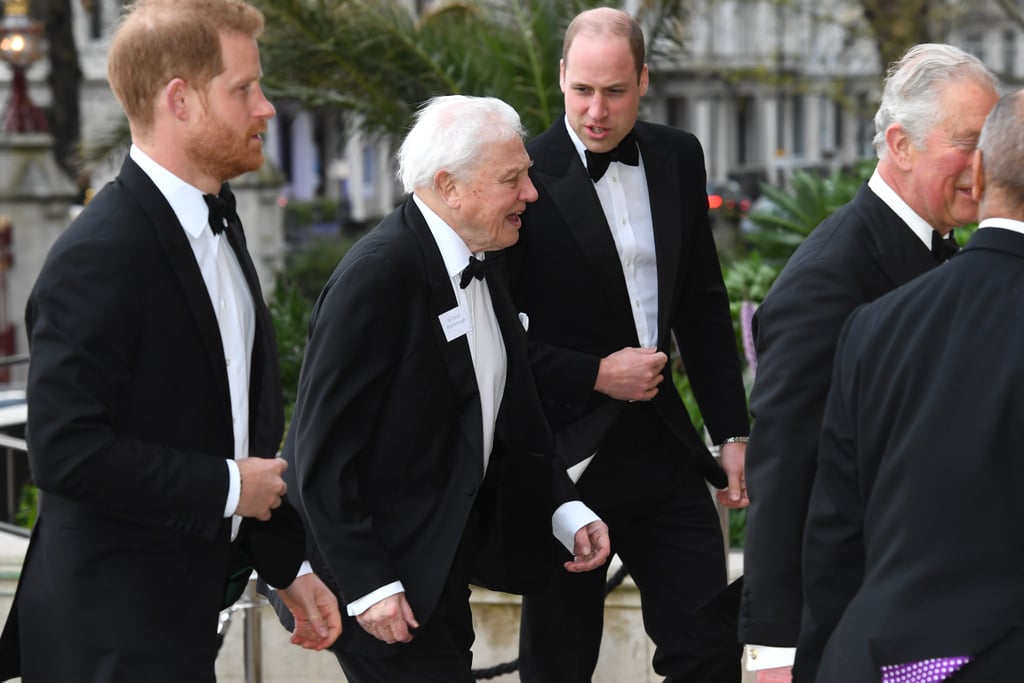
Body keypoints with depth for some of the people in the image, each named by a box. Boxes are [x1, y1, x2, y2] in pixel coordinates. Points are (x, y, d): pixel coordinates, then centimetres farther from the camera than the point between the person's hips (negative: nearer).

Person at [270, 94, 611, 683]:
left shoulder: (485, 264, 7)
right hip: (382, 572, -9)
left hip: (444, 560, 9)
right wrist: (367, 586, -21)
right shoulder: (377, 276, -20)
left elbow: (510, 420, 15)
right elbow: (324, 452, -20)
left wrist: (568, 511, 2)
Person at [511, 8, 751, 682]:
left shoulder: (679, 158, 5)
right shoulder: (527, 178, -12)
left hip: (664, 448, 5)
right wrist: (596, 375, -16)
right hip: (567, 458, -4)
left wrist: (733, 431, 10)